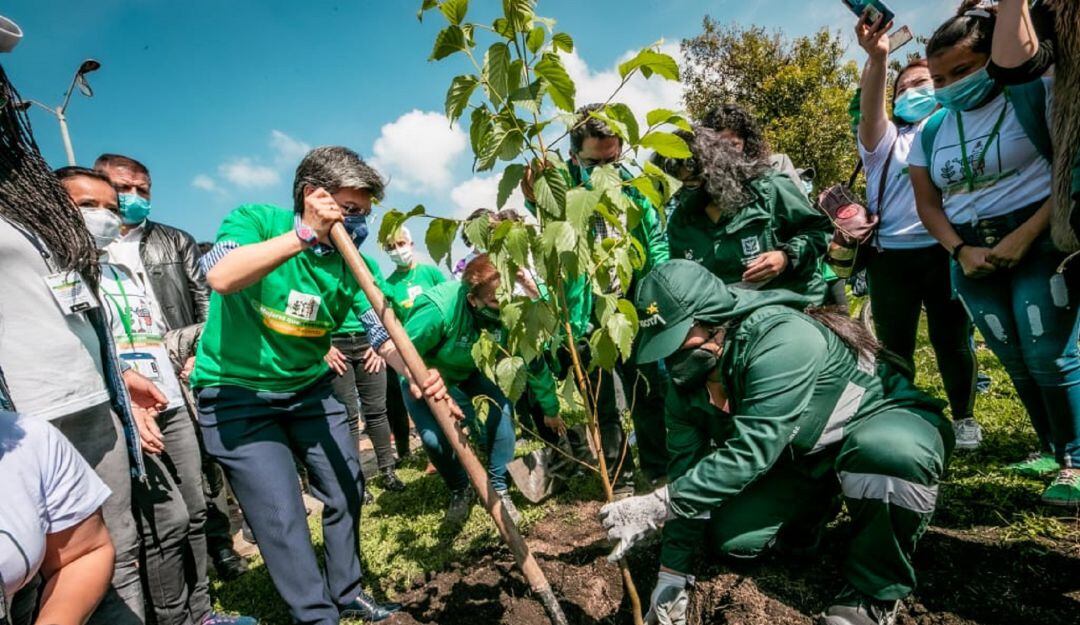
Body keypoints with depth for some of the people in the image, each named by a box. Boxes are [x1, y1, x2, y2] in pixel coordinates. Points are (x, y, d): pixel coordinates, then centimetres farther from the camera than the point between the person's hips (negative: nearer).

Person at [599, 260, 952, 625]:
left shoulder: (782, 339, -36)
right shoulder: (685, 389, -12)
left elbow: (750, 452, -41)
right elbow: (688, 475, -10)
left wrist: (657, 506, -41)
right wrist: (672, 574, -13)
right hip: (801, 455, 6)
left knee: (891, 451, -41)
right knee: (726, 537, -9)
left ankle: (877, 593, -14)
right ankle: (807, 515, 23)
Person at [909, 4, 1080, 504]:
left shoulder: (1039, 92, -3)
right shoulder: (931, 131, 10)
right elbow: (927, 204, 10)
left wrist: (1025, 235, -18)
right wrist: (961, 251, -5)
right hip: (972, 256, 4)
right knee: (1017, 361, 7)